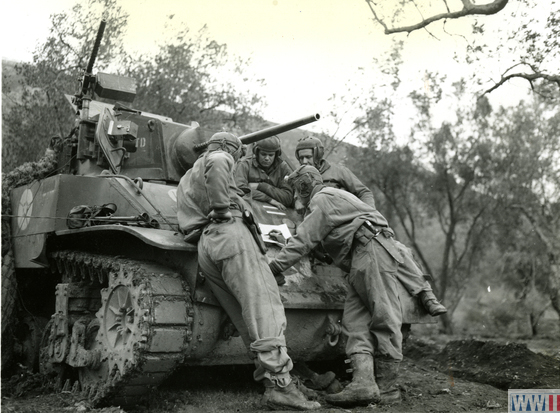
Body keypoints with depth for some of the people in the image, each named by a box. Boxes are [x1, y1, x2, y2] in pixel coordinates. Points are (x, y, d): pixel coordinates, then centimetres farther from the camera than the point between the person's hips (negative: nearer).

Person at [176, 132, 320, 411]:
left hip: (203, 247, 9)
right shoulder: (216, 157, 10)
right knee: (264, 304, -17)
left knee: (247, 318, 2)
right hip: (228, 233, -9)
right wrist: (222, 207, -9)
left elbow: (185, 219, 26)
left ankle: (269, 379, -7)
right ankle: (279, 383, -27)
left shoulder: (186, 179, 37)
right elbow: (216, 165, -15)